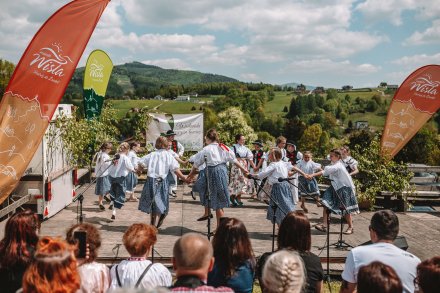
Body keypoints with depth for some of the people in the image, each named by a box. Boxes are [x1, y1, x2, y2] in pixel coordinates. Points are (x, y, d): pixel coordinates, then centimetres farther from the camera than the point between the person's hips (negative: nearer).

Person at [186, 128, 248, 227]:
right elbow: (234, 160, 10)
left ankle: (220, 227, 16)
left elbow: (196, 164, -2)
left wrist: (190, 175, 10)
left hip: (213, 172, -6)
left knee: (218, 202, 4)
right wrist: (243, 169, 22)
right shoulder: (223, 147, 5)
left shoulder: (206, 149, -8)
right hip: (223, 170, 6)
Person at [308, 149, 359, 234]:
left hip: (344, 188, -8)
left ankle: (350, 227, 22)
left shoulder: (337, 166, -24)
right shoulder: (334, 164, 7)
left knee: (345, 209, 3)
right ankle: (324, 225, -8)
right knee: (326, 204, -7)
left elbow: (326, 171, -33)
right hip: (335, 188, 8)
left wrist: (312, 175, -40)